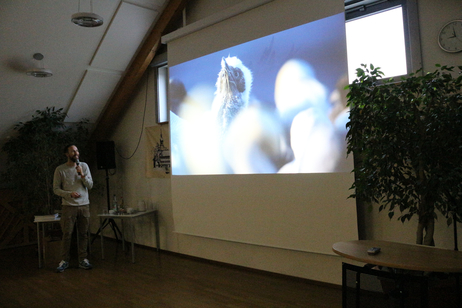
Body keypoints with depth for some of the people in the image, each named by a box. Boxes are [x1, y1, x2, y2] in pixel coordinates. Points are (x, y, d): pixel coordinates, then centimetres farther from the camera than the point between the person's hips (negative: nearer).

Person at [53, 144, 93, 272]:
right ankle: (64, 260, 14)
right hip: (69, 206, -2)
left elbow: (90, 185, 3)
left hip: (84, 205, 2)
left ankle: (83, 259, 16)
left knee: (83, 234, 6)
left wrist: (82, 175, -12)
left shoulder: (84, 166, 5)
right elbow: (56, 189, -1)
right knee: (67, 234, 0)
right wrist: (69, 194, -15)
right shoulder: (60, 169, -2)